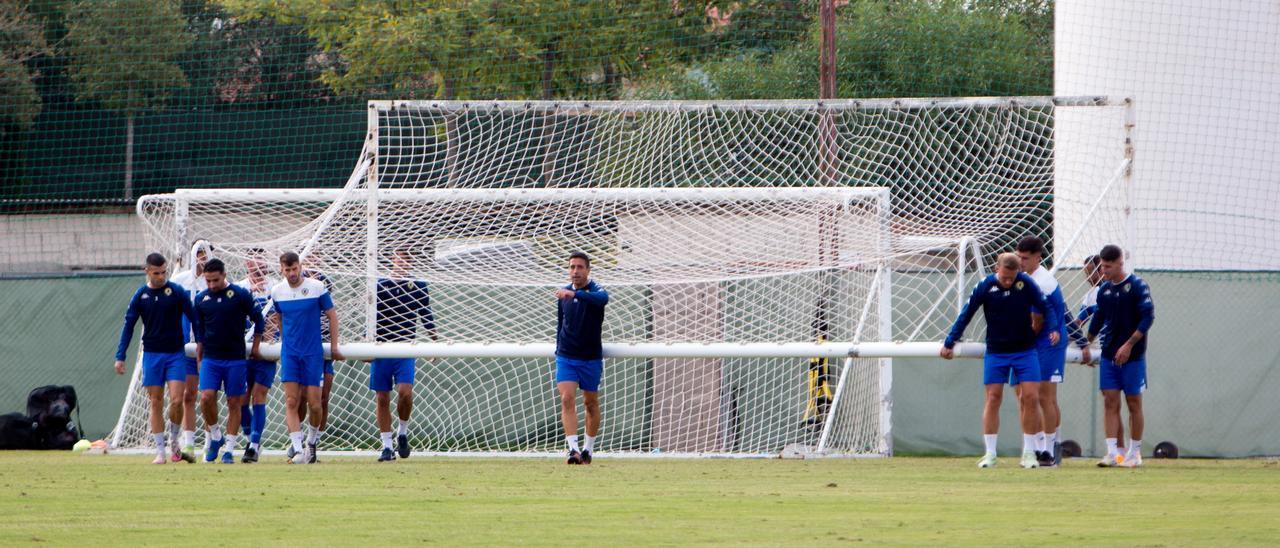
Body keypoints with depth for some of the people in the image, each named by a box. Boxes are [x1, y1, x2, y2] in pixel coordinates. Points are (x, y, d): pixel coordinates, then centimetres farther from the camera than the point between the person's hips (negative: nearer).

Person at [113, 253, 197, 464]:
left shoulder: (177, 292, -3)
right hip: (151, 355, 2)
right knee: (156, 403, 0)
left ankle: (174, 443, 10)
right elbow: (128, 326, 7)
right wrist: (120, 357, 2)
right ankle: (160, 452, 6)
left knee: (176, 400, -13)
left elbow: (194, 318, 2)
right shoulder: (140, 295, 3)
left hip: (176, 353, -2)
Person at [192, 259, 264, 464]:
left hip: (235, 358, -2)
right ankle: (215, 436, 8)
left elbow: (258, 320, 5)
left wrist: (255, 347, 5)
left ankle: (229, 449, 6)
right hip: (210, 359, 2)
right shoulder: (201, 299, 5)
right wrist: (198, 359, 12)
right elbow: (199, 331, 14)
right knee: (206, 397, -14)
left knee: (234, 403, 0)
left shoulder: (240, 295, -4)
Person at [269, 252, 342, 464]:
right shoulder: (277, 291, 3)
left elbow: (332, 315, 2)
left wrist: (334, 347, 3)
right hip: (289, 353, 2)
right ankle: (298, 449, -13)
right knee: (291, 402, -10)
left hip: (313, 352, -2)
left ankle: (311, 441, 21)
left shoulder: (317, 288, -6)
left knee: (314, 404, -3)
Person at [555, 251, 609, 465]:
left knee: (591, 403, 9)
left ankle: (588, 448, 24)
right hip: (566, 357, 2)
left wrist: (574, 294, -52)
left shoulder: (596, 290, -10)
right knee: (567, 399, -15)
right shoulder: (564, 293, 4)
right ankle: (573, 448, -22)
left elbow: (601, 298, -37)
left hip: (591, 358, -2)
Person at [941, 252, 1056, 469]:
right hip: (996, 351, 0)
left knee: (1031, 397, -7)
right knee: (993, 398, -4)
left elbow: (1044, 308, 1)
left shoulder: (1027, 283, -10)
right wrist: (949, 343, 2)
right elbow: (966, 315, -1)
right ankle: (990, 453, 2)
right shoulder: (985, 286, -9)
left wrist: (1053, 329, -11)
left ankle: (1029, 453, 2)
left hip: (1025, 351, 0)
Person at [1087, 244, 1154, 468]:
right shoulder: (1104, 290, 9)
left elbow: (1148, 317, -13)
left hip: (1133, 356, -5)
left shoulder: (1137, 286, -8)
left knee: (1134, 403, 2)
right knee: (1110, 401, -3)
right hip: (1108, 355, 5)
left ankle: (1134, 453, 11)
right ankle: (1112, 452, -4)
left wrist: (1129, 344, -18)